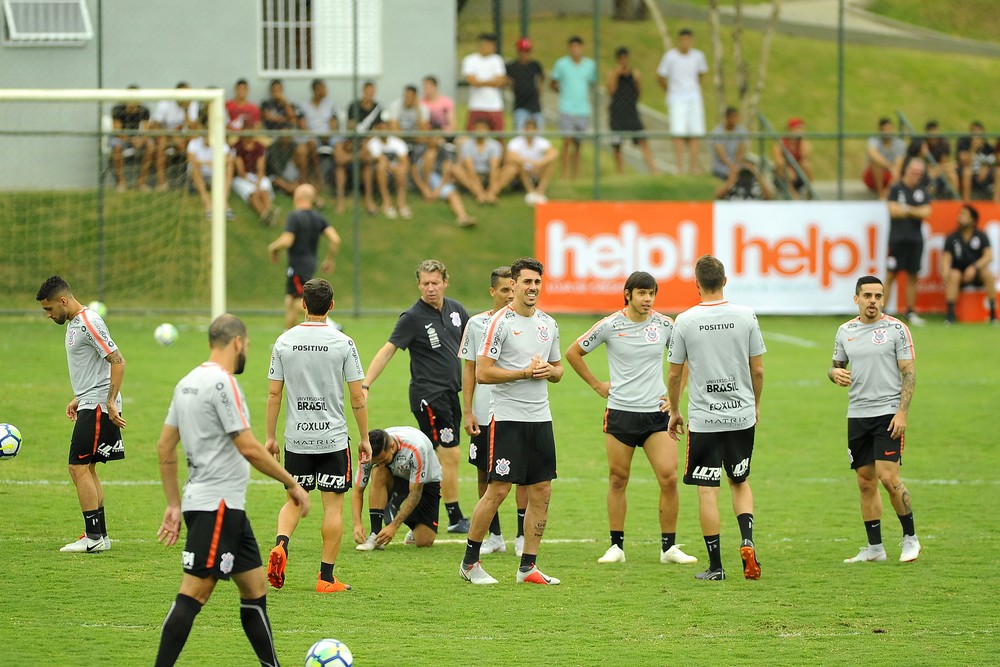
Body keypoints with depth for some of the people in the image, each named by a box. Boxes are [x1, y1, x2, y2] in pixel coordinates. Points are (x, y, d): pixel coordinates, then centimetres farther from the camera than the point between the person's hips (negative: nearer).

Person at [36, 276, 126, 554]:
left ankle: (93, 537, -9)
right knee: (87, 470, 12)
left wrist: (110, 402, -22)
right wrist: (78, 398, 21)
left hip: (98, 406, -10)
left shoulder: (89, 323, -16)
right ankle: (100, 535, 15)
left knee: (79, 467, -11)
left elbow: (117, 361, -21)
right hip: (89, 404, 10)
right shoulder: (73, 323, 15)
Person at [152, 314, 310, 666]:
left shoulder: (188, 382, 14)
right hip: (217, 505, -10)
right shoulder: (221, 382, -14)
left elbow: (164, 448, 17)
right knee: (194, 593, -11)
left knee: (255, 587, 14)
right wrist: (292, 484, -7)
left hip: (227, 505, 10)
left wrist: (174, 505, 21)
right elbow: (249, 448, -17)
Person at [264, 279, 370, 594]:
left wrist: (270, 437, 10)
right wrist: (365, 438, 5)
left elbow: (274, 394, 1)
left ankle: (281, 543, -12)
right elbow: (357, 396, -5)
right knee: (333, 505, 5)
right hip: (334, 438, -2)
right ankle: (327, 577, 4)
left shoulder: (284, 342, -1)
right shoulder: (342, 343, -7)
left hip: (296, 438, 2)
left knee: (294, 500, 16)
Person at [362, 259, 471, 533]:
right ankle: (456, 519, -1)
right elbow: (387, 351, -14)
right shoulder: (413, 317, -11)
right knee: (450, 455, -8)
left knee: (435, 458, 8)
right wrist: (365, 385, -21)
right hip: (428, 395, -7)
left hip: (450, 392, 7)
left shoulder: (455, 310, 8)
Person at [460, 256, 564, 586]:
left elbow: (557, 369, 22)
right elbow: (482, 373, -13)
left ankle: (528, 566, 9)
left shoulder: (548, 323, 12)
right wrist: (525, 373, -17)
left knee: (541, 491, 3)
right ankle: (470, 562, 5)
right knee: (497, 490, -8)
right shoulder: (500, 322, -8)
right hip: (508, 419, -7)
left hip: (541, 419, 7)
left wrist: (549, 371, -2)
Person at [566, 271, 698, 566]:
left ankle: (669, 547, 3)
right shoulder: (610, 325, -3)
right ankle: (617, 546, 14)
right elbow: (573, 353, 8)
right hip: (620, 412, -1)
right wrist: (597, 385, 6)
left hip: (657, 412, 1)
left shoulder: (665, 325, 1)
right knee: (618, 479, 4)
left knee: (669, 478, -7)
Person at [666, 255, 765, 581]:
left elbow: (674, 375, 0)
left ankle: (715, 565, 3)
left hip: (703, 419, -2)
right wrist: (756, 405, 18)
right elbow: (758, 370, 2)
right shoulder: (745, 316, -4)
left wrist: (674, 411, 15)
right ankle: (747, 541, -4)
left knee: (707, 492, 3)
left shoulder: (685, 321, -7)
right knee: (740, 482, 19)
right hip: (742, 416, 2)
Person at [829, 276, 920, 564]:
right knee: (866, 482, 6)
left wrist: (902, 412, -13)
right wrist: (835, 373, -5)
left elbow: (909, 372, -5)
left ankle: (910, 538, 2)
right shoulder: (845, 332, 10)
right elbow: (836, 367, 20)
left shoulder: (896, 329, -3)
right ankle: (874, 547, 13)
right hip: (857, 415, 5)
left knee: (888, 477, -14)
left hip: (888, 413, -5)